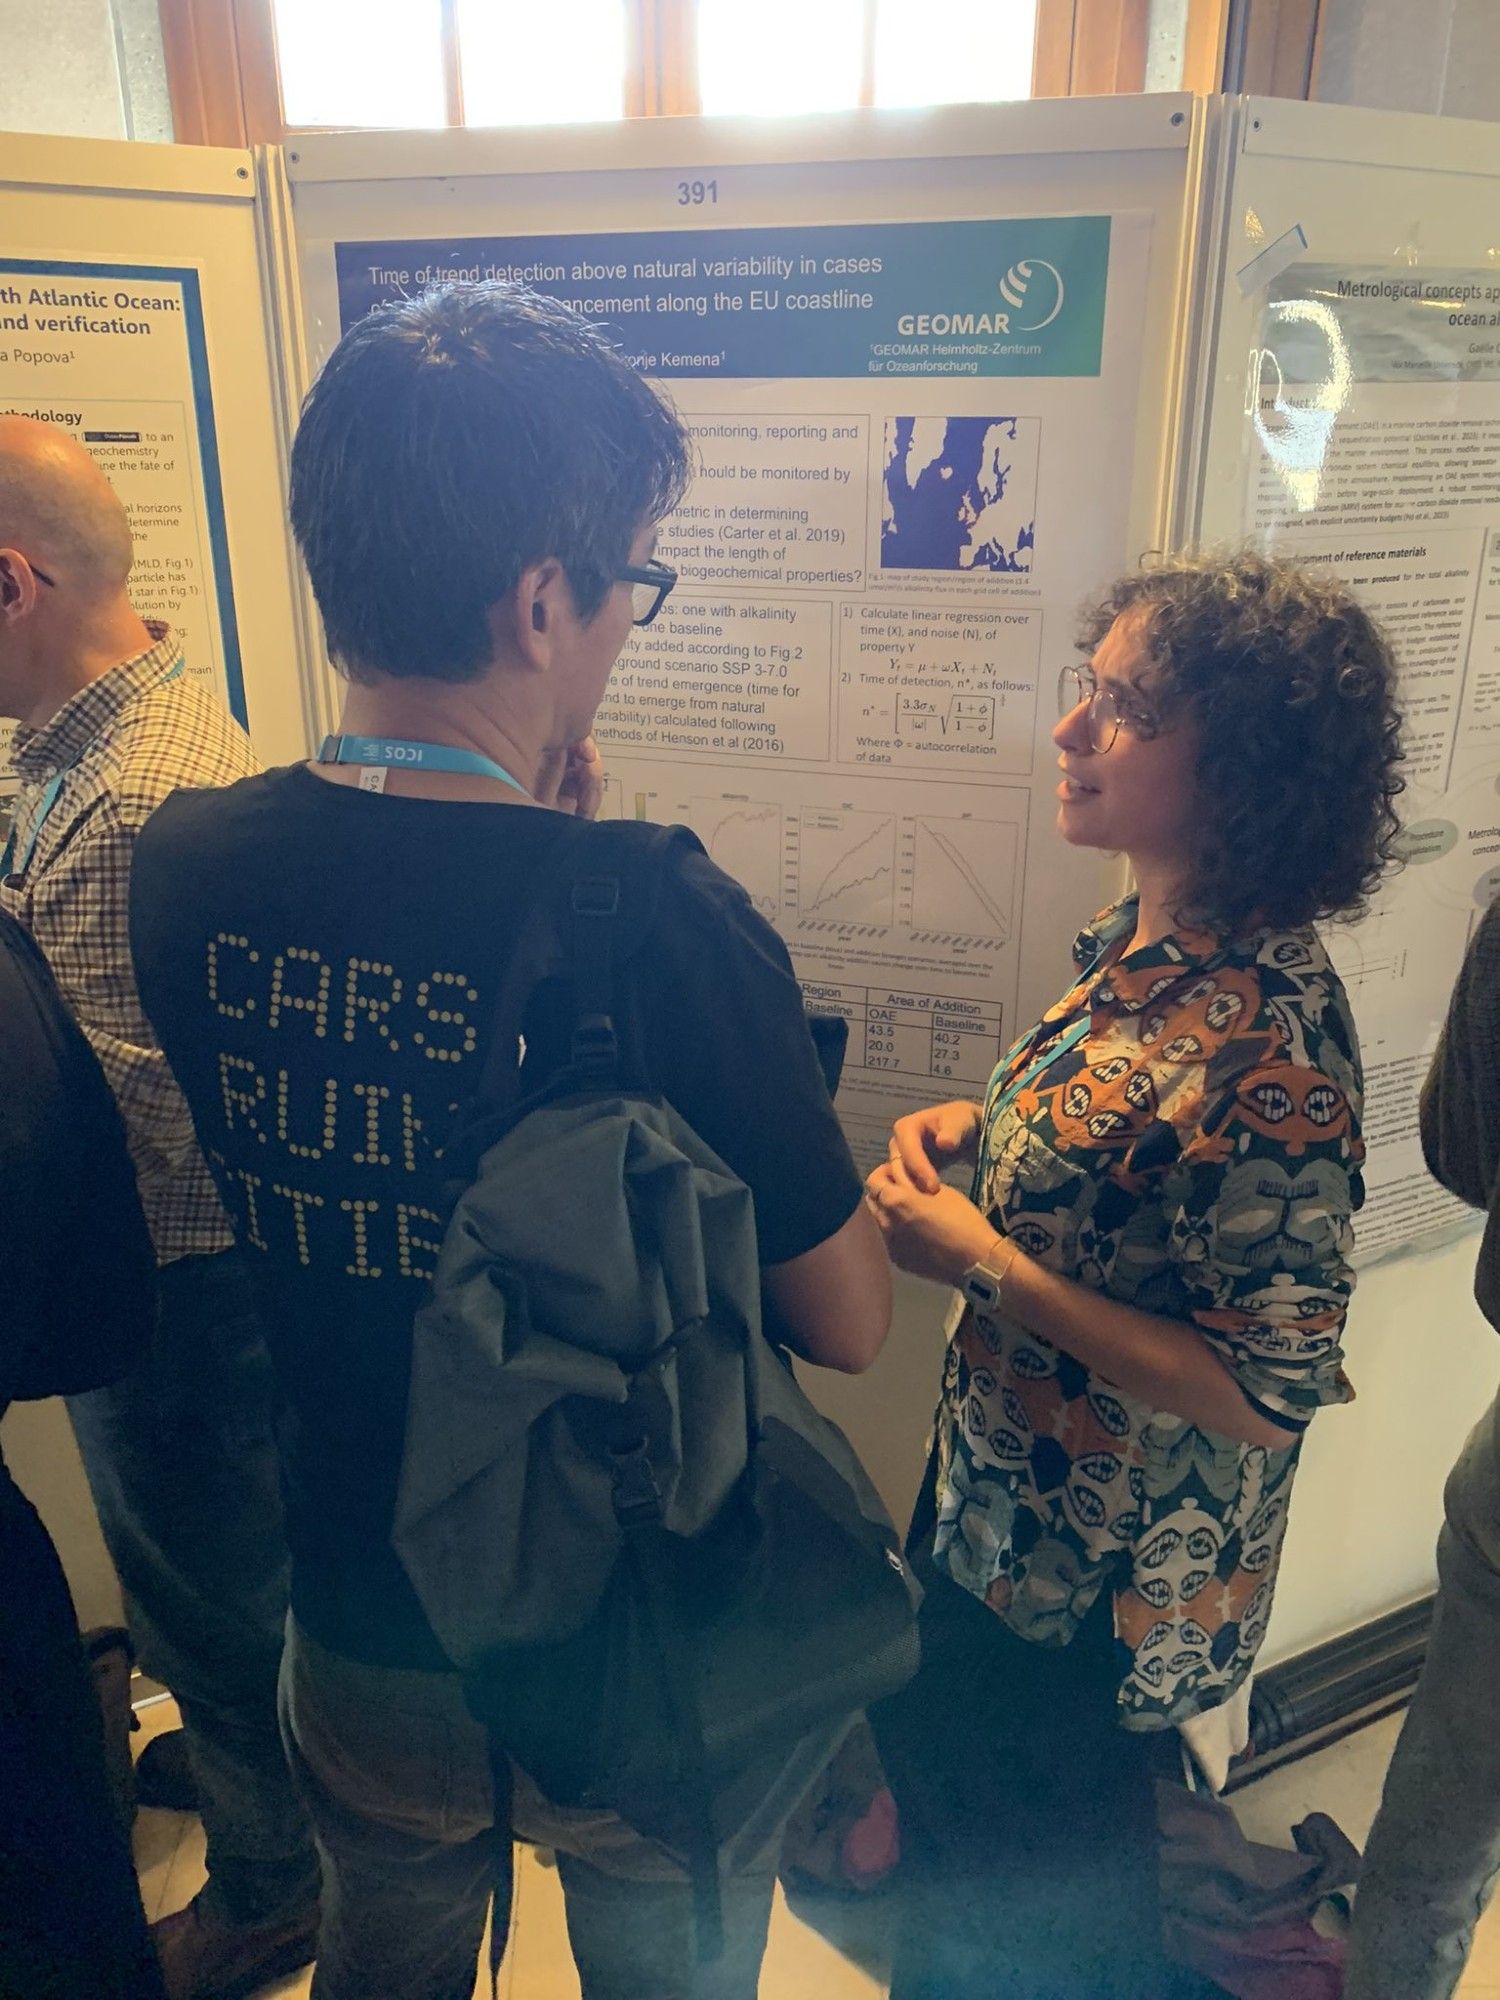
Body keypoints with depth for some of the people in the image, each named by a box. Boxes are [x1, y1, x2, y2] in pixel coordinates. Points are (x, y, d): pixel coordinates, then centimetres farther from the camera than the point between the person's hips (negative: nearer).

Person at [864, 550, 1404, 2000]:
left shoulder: (1268, 1045, -32)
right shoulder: (1145, 940, -6)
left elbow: (1267, 1394, -27)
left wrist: (982, 1267, -28)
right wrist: (981, 1131, -7)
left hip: (1100, 1586, -8)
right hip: (997, 1491, 8)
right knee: (933, 1750, 33)